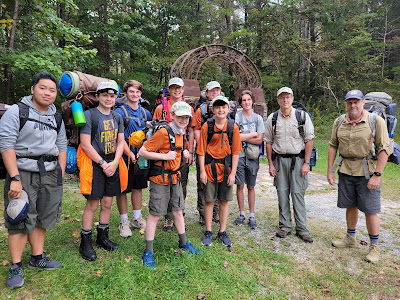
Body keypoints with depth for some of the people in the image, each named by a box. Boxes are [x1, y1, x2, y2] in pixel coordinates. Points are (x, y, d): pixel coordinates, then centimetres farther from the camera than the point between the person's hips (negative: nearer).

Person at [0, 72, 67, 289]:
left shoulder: (57, 117, 14)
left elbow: (62, 146, 17)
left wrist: (61, 173, 9)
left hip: (50, 174, 5)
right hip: (23, 173, -5)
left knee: (42, 218, 12)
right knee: (21, 220, -1)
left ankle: (37, 258, 28)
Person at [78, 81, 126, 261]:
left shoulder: (117, 117, 11)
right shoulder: (89, 115, -7)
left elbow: (120, 142, 10)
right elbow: (85, 144, -12)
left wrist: (114, 163, -4)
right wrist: (103, 163, -13)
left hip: (112, 164, 6)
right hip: (94, 164, -5)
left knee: (107, 203, 12)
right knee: (92, 205, 0)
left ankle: (102, 237, 28)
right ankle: (85, 243, 15)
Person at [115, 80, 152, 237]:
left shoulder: (145, 112, 9)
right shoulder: (120, 112, -7)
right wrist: (131, 155, -17)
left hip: (141, 155, 5)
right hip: (125, 156, -5)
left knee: (138, 187, 14)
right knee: (123, 189, 3)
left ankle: (137, 218, 28)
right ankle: (124, 222, 17)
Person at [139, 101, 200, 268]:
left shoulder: (182, 132, 7)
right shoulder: (163, 133, -18)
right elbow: (142, 152, -18)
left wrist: (183, 152, 8)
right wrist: (164, 156, -23)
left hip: (175, 177, 7)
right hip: (160, 179, -7)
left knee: (178, 211, 17)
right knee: (155, 214, 1)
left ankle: (183, 243, 35)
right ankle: (148, 252, 14)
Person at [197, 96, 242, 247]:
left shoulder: (233, 127, -1)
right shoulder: (207, 126, -3)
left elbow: (235, 151, 0)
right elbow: (201, 150, -1)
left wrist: (233, 173, -4)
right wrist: (202, 171, -6)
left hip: (226, 167, 1)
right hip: (210, 167, -1)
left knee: (224, 201, 9)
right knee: (209, 200, 6)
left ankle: (222, 232, 24)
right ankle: (208, 232, 22)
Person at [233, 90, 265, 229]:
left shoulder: (258, 118, 6)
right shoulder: (236, 117, 0)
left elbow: (259, 140, -4)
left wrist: (243, 137, -10)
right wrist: (252, 134, -6)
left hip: (252, 156, 1)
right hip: (239, 155, -1)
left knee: (251, 187, 8)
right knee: (240, 186, 4)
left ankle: (252, 216, 17)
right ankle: (242, 214, 19)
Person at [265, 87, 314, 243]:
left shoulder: (303, 116, -1)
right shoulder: (272, 118, 4)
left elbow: (309, 140, -1)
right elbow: (268, 142, 7)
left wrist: (306, 163, -7)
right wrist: (270, 164, 3)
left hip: (298, 160, -2)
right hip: (279, 160, 2)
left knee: (298, 193, -1)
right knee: (282, 193, 7)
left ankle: (302, 229, 11)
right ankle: (285, 226, 20)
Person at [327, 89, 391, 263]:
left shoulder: (376, 121, -9)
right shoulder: (339, 122, 5)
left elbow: (385, 149, -11)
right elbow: (333, 146, 10)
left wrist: (377, 175, -16)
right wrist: (330, 170, 6)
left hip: (367, 172, -4)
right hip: (346, 171, 4)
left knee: (370, 210, 1)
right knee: (350, 206, 15)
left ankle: (374, 247, 18)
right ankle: (350, 239, 32)